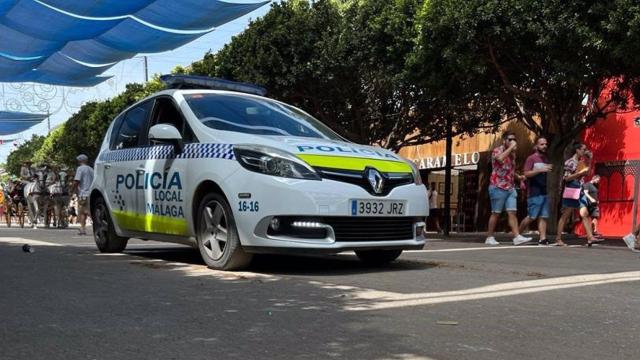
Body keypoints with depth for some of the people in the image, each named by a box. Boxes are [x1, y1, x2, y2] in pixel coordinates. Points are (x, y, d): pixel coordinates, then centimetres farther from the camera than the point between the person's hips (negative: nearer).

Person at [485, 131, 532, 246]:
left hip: (510, 188, 6)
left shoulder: (512, 153, 17)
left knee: (512, 212, -3)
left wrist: (518, 176, 11)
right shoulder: (497, 150, -6)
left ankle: (517, 237, -9)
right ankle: (490, 237, 9)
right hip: (498, 187, -6)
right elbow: (500, 158, -32)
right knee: (495, 213, 0)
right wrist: (511, 147, -22)